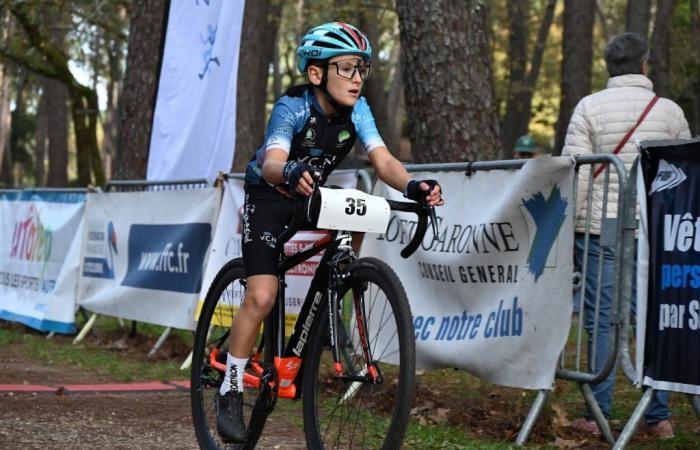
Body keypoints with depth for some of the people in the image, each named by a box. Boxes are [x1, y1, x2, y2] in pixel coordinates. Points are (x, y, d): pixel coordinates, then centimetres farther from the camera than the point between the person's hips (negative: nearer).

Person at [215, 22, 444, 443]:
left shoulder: (356, 109, -14)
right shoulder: (292, 108, -26)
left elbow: (383, 160, -25)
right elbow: (272, 164, -42)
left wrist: (412, 185, -45)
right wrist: (291, 173, -65)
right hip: (269, 198, -6)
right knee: (262, 296, -17)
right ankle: (230, 391, -4)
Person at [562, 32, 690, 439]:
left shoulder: (589, 107, -2)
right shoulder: (671, 111, 4)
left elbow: (575, 173, -6)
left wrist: (569, 227, 2)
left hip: (600, 228, -2)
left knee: (601, 321, 2)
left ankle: (598, 416, 3)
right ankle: (659, 417, 9)